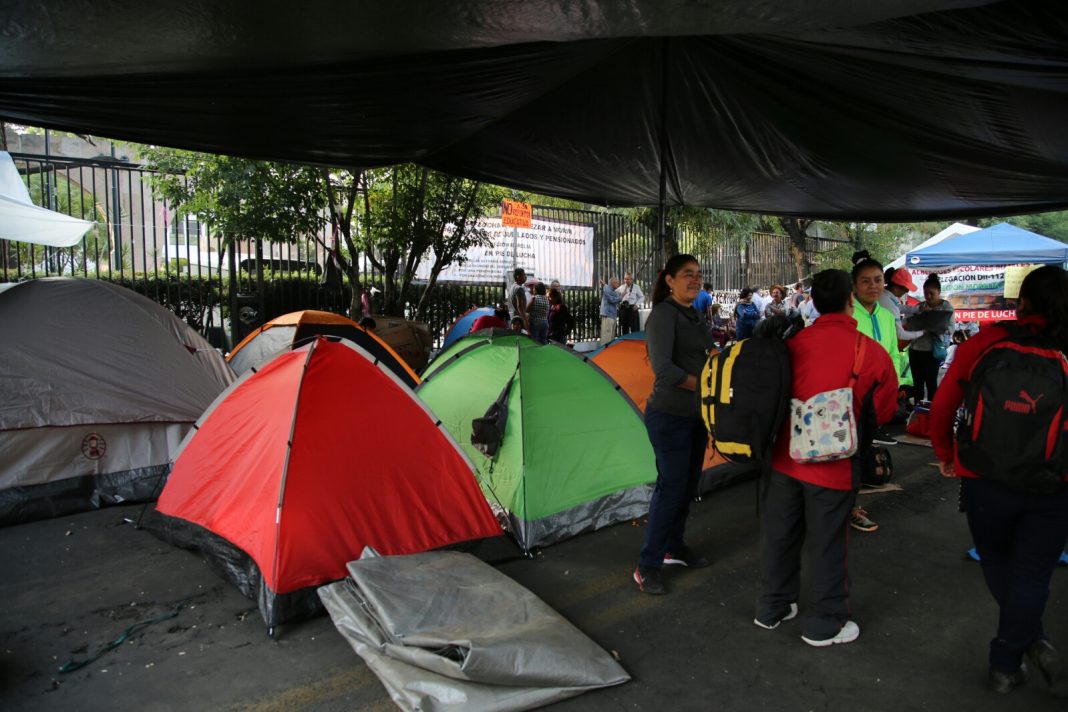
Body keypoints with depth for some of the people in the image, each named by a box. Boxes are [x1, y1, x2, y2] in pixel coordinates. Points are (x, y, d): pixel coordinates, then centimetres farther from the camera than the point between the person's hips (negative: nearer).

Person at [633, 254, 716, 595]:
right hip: (670, 416, -9)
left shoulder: (694, 315, 12)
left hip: (696, 414, 9)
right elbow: (663, 369, -26)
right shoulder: (663, 314, -16)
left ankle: (673, 548, 33)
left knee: (688, 484, 17)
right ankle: (647, 566, 6)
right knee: (671, 486, -5)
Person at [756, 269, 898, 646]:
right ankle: (824, 625, 28)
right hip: (833, 467, -3)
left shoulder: (794, 343, -3)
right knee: (826, 546, 11)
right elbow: (883, 412, 4)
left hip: (784, 459, 3)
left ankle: (771, 609, 34)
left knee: (778, 537, 17)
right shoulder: (873, 354, -9)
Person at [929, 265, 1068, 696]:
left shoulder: (986, 342, -6)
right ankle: (1005, 665, 17)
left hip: (987, 478, -1)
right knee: (1032, 575, 13)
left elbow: (943, 405, 0)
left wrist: (945, 454, 15)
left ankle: (1033, 641, 19)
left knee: (997, 563, 23)